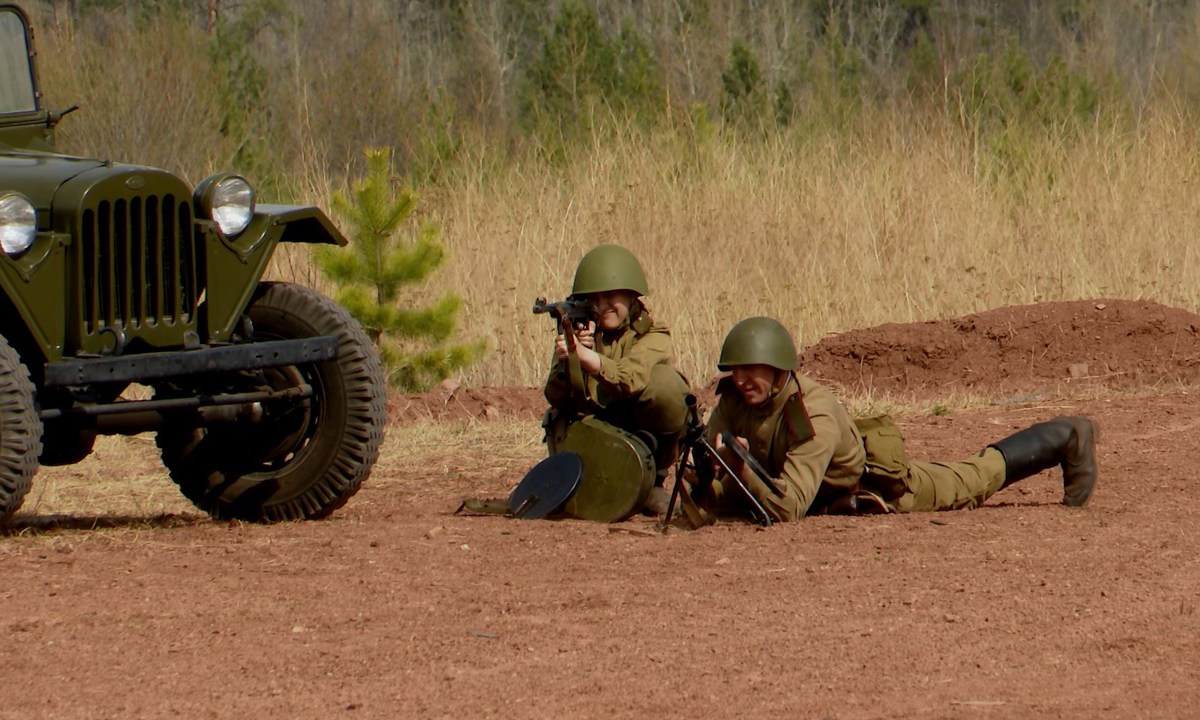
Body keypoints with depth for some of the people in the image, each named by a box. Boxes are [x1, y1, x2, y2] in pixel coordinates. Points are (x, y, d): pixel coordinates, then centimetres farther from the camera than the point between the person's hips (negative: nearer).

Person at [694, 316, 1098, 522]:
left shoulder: (815, 415, -42)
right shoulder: (733, 402, -25)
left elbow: (788, 509, -46)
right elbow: (715, 496, -22)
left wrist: (742, 470, -59)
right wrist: (701, 485, -45)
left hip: (882, 489, -3)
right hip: (831, 503, 3)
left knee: (978, 479, 19)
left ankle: (1065, 439, 41)